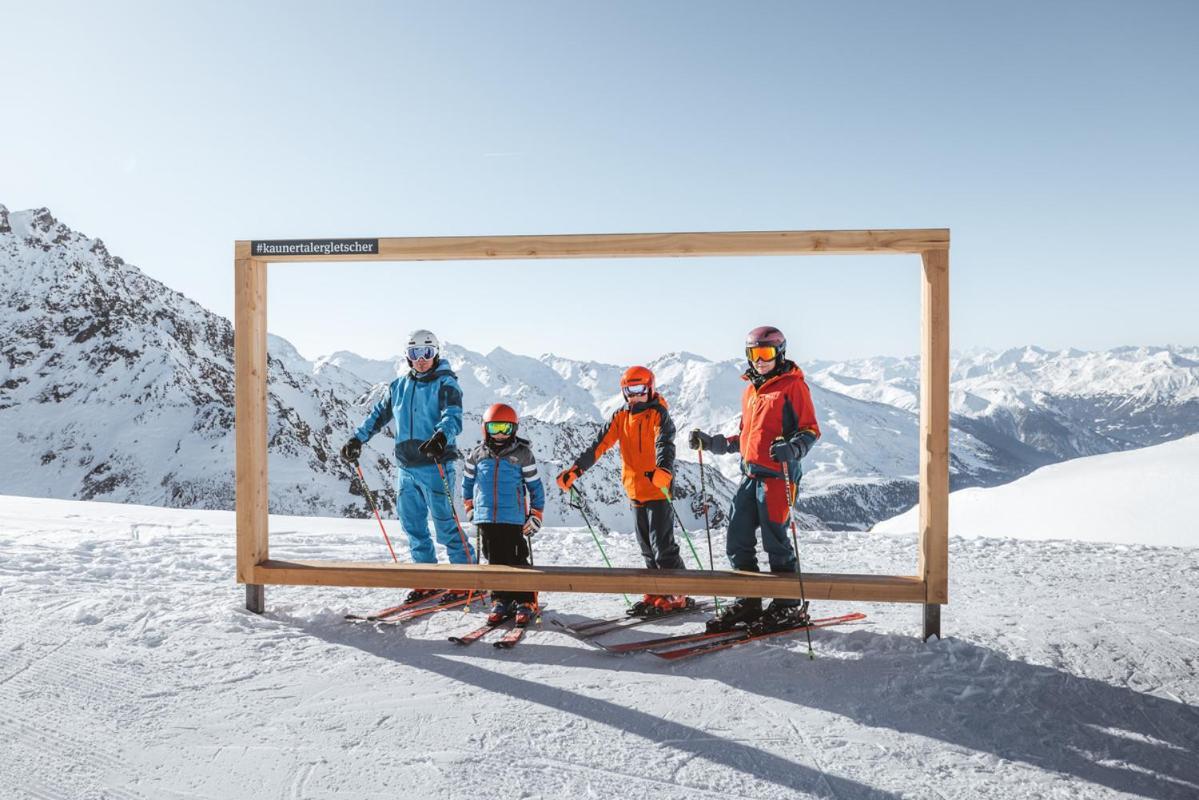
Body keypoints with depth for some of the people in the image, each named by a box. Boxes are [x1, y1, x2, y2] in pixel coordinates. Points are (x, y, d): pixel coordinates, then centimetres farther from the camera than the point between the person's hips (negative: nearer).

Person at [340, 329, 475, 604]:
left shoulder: (445, 384, -3)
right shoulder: (399, 386, 15)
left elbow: (453, 417, -19)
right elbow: (379, 414, 28)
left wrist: (441, 437, -38)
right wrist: (357, 439, 22)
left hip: (435, 466, -6)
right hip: (406, 468, 6)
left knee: (445, 525, -6)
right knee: (413, 525, 9)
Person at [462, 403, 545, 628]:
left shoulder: (522, 454, -2)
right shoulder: (477, 454, 7)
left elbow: (535, 486, 2)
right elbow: (467, 480, 21)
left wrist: (536, 515, 1)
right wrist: (469, 508, 19)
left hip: (513, 518, -3)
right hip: (486, 518, 3)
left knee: (517, 561, -2)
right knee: (494, 560, 10)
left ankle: (526, 602, 8)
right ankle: (501, 600, 20)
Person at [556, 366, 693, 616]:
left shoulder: (659, 414, -8)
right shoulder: (621, 417, 8)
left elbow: (664, 443, -25)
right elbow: (599, 445, 3)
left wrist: (663, 469, -45)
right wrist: (575, 469, -7)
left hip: (658, 489, -6)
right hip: (635, 490, 6)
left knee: (662, 544, -5)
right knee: (647, 547, 12)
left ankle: (678, 594, 6)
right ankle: (657, 593, 21)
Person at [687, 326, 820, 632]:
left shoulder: (793, 385, -3)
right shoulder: (750, 390, 20)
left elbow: (810, 430, -7)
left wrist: (792, 448, -27)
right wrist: (710, 442, 19)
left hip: (777, 474, -7)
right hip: (750, 474, 8)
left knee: (775, 542, -2)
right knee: (738, 543, 7)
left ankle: (790, 605, 13)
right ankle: (748, 602, 19)